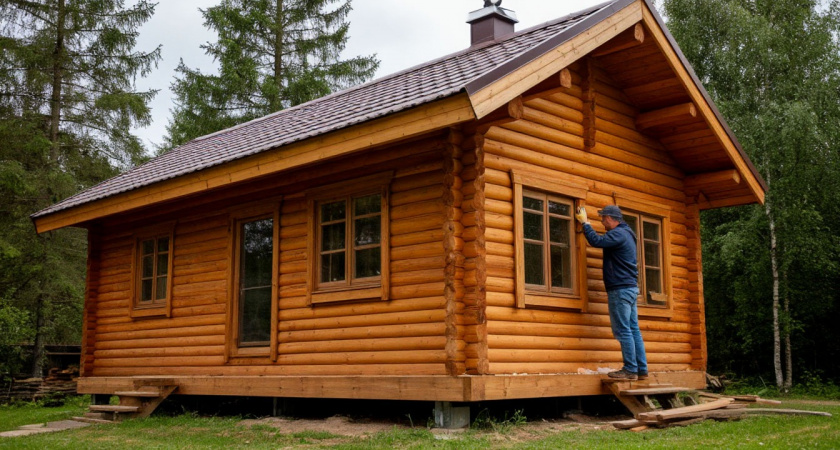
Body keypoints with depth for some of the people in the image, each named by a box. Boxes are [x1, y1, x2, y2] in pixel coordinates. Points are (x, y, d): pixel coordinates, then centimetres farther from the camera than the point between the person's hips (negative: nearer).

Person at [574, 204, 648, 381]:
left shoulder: (619, 234, -13)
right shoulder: (626, 233, 19)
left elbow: (596, 241, -23)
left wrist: (585, 222, -13)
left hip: (621, 289, -10)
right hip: (630, 287, 10)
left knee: (623, 331, -8)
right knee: (633, 330, 9)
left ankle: (630, 370, -7)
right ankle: (641, 370, 10)